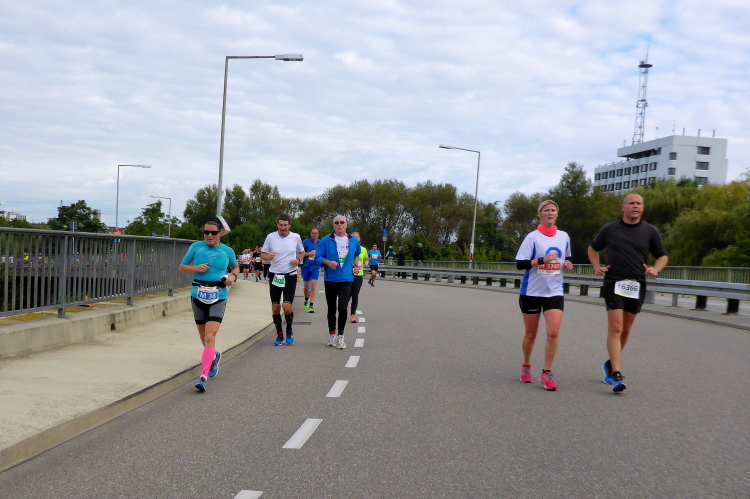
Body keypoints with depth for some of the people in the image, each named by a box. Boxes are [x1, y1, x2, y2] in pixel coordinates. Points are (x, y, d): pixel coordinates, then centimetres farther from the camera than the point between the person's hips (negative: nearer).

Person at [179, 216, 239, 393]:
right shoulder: (196, 247, 1)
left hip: (218, 298, -2)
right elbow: (182, 267, 9)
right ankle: (214, 356, 48)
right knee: (203, 336, 16)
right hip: (198, 296, 2)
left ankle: (204, 376, -18)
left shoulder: (227, 251, 2)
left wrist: (233, 276, -2)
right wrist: (196, 268, -11)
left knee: (210, 336, -16)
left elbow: (236, 267, 20)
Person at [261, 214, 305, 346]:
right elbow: (263, 254, 5)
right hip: (274, 275, 1)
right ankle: (279, 334, 21)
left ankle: (289, 330, 16)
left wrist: (298, 260, -7)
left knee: (287, 307, -11)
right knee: (275, 307, 4)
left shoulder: (296, 237, -1)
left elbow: (301, 252, 15)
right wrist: (268, 257, -18)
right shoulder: (270, 237, -2)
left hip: (290, 275, -1)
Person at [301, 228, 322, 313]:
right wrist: (309, 253, -16)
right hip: (306, 266, 1)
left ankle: (311, 306, -10)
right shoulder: (306, 242, -3)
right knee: (306, 286, 13)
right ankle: (306, 300, 40)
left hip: (316, 267, 0)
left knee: (313, 286, -12)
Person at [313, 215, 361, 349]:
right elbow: (318, 257, -2)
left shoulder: (354, 240, 5)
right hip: (330, 279, 0)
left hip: (346, 279, 0)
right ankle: (332, 335, 27)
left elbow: (357, 254, 25)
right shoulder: (326, 240, -3)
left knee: (342, 308, -14)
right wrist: (328, 262, -19)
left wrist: (356, 264, 10)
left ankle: (340, 336, 1)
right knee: (331, 309, 11)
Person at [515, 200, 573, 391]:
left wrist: (566, 264, 0)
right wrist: (542, 260, -24)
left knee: (553, 332, -13)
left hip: (554, 291, 2)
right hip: (532, 291, -2)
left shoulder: (564, 237, 6)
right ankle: (526, 367, 31)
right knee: (530, 333, 9)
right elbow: (520, 264, -12)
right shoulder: (533, 237, -7)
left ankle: (546, 373, -3)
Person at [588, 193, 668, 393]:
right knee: (615, 328, -13)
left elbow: (662, 255, 13)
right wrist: (597, 267, 2)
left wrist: (655, 269, -8)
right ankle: (617, 375, -14)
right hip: (613, 284, -2)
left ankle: (610, 364, 32)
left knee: (625, 330, 11)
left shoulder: (650, 231, 5)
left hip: (637, 287, 3)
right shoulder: (609, 229, 4)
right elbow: (593, 248, 18)